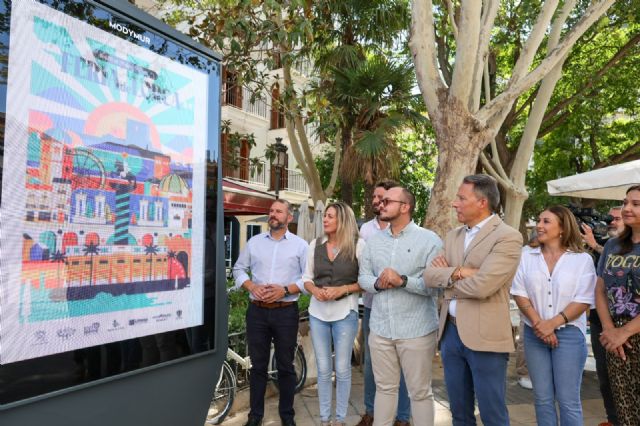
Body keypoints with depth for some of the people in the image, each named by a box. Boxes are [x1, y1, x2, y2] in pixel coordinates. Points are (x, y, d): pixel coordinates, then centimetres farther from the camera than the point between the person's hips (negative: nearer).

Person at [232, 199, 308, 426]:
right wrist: (251, 287, -7)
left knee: (285, 366, 10)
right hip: (257, 311, 2)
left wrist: (285, 290, -16)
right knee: (258, 365, 12)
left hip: (286, 312, -2)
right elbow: (239, 268, 11)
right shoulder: (254, 241, 8)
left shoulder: (300, 244, 0)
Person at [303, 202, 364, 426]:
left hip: (345, 312, -3)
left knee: (342, 369, 9)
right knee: (323, 369, 12)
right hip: (318, 312, 3)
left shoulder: (358, 245, -7)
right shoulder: (315, 244, 4)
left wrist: (343, 289, -17)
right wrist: (314, 290, -11)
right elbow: (307, 277, 9)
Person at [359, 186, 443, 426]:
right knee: (384, 388, 19)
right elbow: (363, 277, 8)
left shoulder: (429, 240, -7)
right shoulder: (374, 241, 9)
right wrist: (377, 283, -13)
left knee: (420, 392, 12)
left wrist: (403, 280, -22)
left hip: (416, 330, -4)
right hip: (380, 328, 4)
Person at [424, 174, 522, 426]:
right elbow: (429, 275, 1)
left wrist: (447, 277, -6)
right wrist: (457, 272, -17)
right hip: (450, 331, 7)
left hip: (484, 336, -6)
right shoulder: (453, 236, 10)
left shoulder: (507, 237, -12)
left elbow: (481, 286, -22)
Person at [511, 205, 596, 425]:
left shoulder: (582, 259, -2)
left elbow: (583, 300, -7)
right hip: (534, 333, 3)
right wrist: (538, 323, -11)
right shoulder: (526, 256, 4)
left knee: (568, 400, 3)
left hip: (569, 333, -2)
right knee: (542, 398, 12)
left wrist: (553, 323, -15)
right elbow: (519, 293, 0)